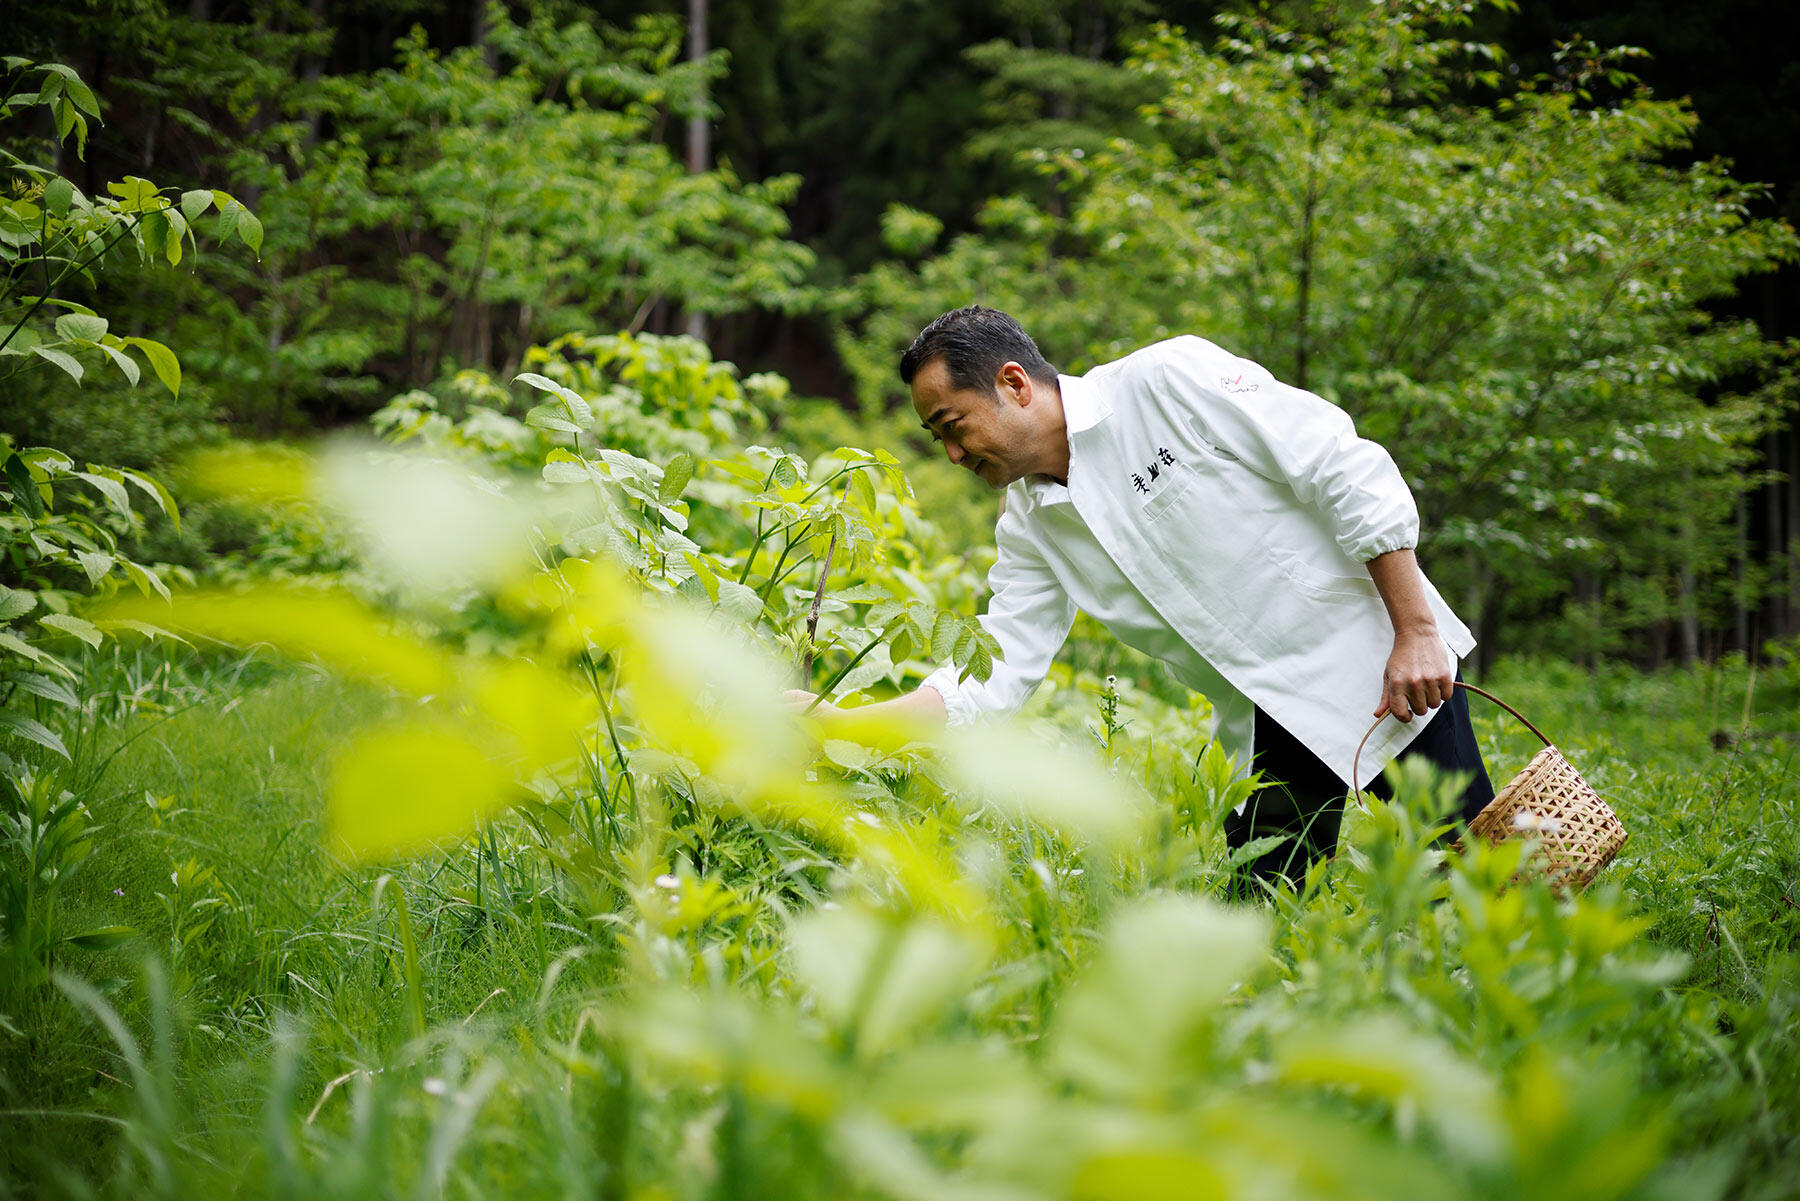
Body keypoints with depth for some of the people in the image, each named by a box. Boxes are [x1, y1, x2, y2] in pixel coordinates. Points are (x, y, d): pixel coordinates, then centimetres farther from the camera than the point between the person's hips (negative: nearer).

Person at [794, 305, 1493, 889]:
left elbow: (1355, 475, -16)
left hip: (1380, 661, -5)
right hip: (1270, 725, 6)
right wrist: (839, 724, -10)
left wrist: (1416, 632, -19)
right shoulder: (1030, 528, 3)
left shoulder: (1169, 380, -16)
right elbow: (990, 677, 1)